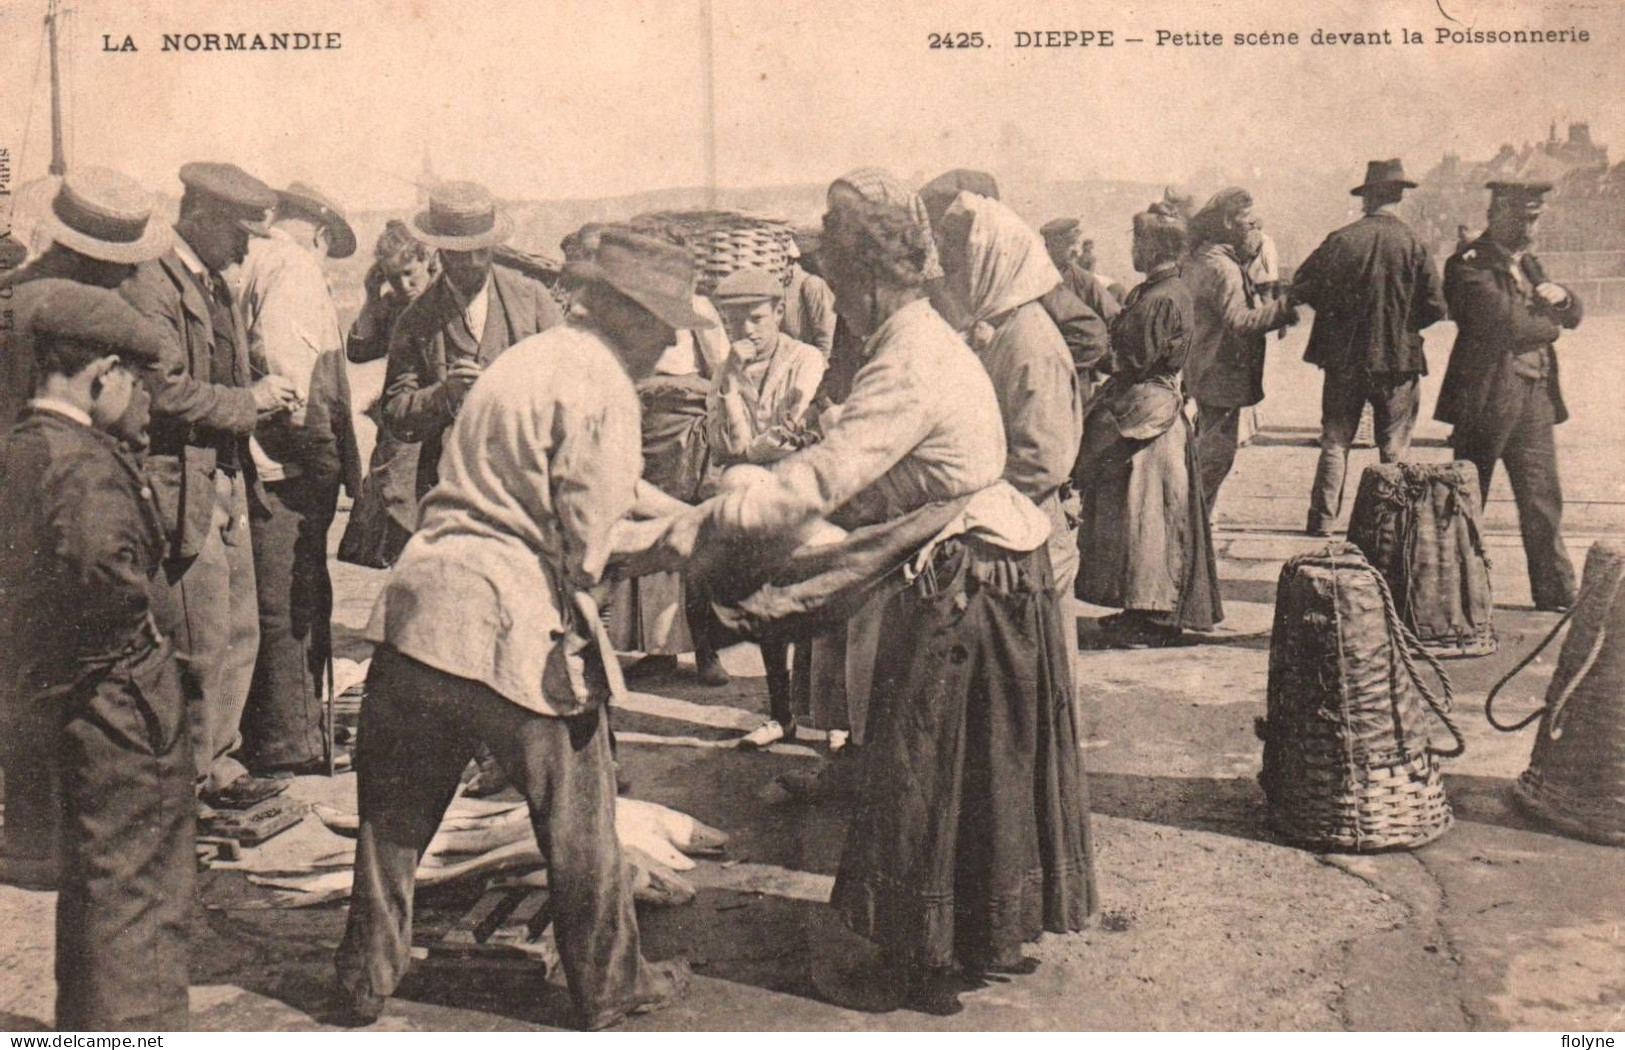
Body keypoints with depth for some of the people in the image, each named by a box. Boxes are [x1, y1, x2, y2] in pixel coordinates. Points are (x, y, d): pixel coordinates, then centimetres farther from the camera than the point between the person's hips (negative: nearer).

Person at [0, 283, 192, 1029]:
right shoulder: (83, 461, -20)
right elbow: (106, 562, -37)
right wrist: (147, 613, -20)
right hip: (119, 701, -10)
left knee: (90, 878, 23)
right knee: (140, 887, 1)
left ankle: (84, 1024, 35)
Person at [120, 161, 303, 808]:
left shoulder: (215, 286, 18)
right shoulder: (150, 285, -14)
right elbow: (166, 391, -22)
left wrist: (265, 396, 6)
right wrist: (249, 401, -13)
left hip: (228, 485, 10)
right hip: (182, 488, -10)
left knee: (239, 633, 14)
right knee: (202, 644, -4)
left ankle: (219, 763, 26)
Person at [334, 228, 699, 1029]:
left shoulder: (525, 359, 18)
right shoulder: (601, 391, -10)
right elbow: (587, 541, -14)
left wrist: (673, 510, 29)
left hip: (422, 602, 8)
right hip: (516, 627, -8)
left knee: (394, 809, 18)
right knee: (578, 818, 10)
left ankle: (365, 977, 31)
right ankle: (609, 984, 25)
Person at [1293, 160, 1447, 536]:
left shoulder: (1340, 240, -7)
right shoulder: (1413, 245, -9)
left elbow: (1302, 287, -4)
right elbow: (1435, 307, -8)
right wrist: (1404, 322, 11)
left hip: (1344, 355, 1)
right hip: (1398, 358, -1)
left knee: (1335, 442, 10)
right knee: (1395, 447, 9)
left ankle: (1322, 519, 9)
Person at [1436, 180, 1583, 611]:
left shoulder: (1527, 263, 18)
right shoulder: (1468, 265, -9)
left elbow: (1572, 316, 20)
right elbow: (1506, 322, -20)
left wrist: (1561, 298, -2)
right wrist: (1548, 324, -3)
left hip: (1536, 397, 7)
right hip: (1486, 397, -7)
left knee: (1543, 499, 8)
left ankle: (1556, 591, 14)